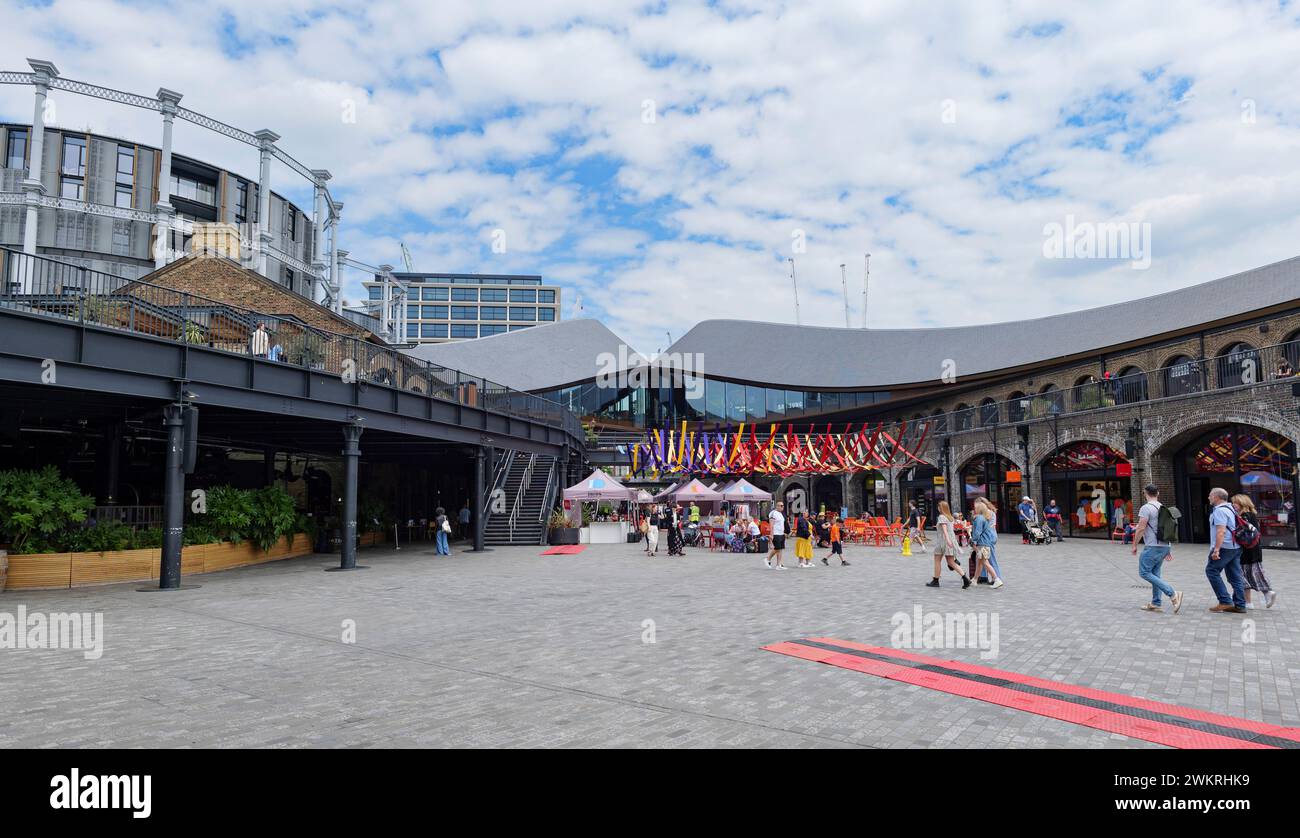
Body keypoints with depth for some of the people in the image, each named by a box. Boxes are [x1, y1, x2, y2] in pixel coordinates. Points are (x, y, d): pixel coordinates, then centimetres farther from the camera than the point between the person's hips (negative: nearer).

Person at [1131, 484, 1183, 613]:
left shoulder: (1146, 508, -12)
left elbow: (1141, 528, -16)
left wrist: (1134, 545, -6)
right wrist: (1169, 550, 22)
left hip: (1152, 546, -9)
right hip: (1165, 546, 9)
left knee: (1144, 572, -5)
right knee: (1155, 574, 14)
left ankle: (1173, 594, -14)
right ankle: (1156, 603, 14)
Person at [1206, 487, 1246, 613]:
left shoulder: (1219, 510, -13)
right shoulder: (1230, 508, 19)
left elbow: (1221, 531, -22)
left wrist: (1216, 549, -25)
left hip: (1225, 547, -10)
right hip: (1235, 547, 10)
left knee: (1212, 571, -3)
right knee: (1235, 576, 9)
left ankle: (1225, 601, -6)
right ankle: (1239, 605, 10)